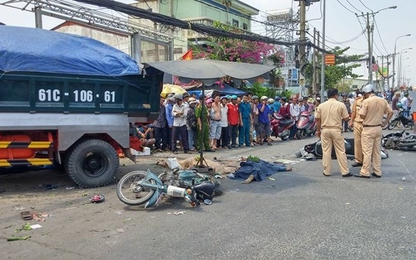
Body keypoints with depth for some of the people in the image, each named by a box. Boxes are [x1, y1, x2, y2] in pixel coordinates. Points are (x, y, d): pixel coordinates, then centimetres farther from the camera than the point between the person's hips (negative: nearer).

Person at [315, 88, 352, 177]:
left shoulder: (321, 106, 1)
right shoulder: (341, 105, -4)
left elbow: (318, 120, 3)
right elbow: (346, 118, -3)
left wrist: (318, 130, 14)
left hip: (325, 130, 2)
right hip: (336, 130, -2)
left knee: (326, 151, 7)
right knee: (340, 151, 4)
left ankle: (326, 171, 12)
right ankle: (345, 171, 9)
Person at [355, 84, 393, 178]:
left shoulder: (366, 101, -15)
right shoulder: (383, 101, 4)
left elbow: (362, 115, -17)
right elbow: (391, 112, 7)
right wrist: (385, 123, 12)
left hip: (368, 129, -6)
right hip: (378, 128, 6)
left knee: (367, 152, -2)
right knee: (377, 151, 13)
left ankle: (365, 172, 1)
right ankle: (377, 172, 18)